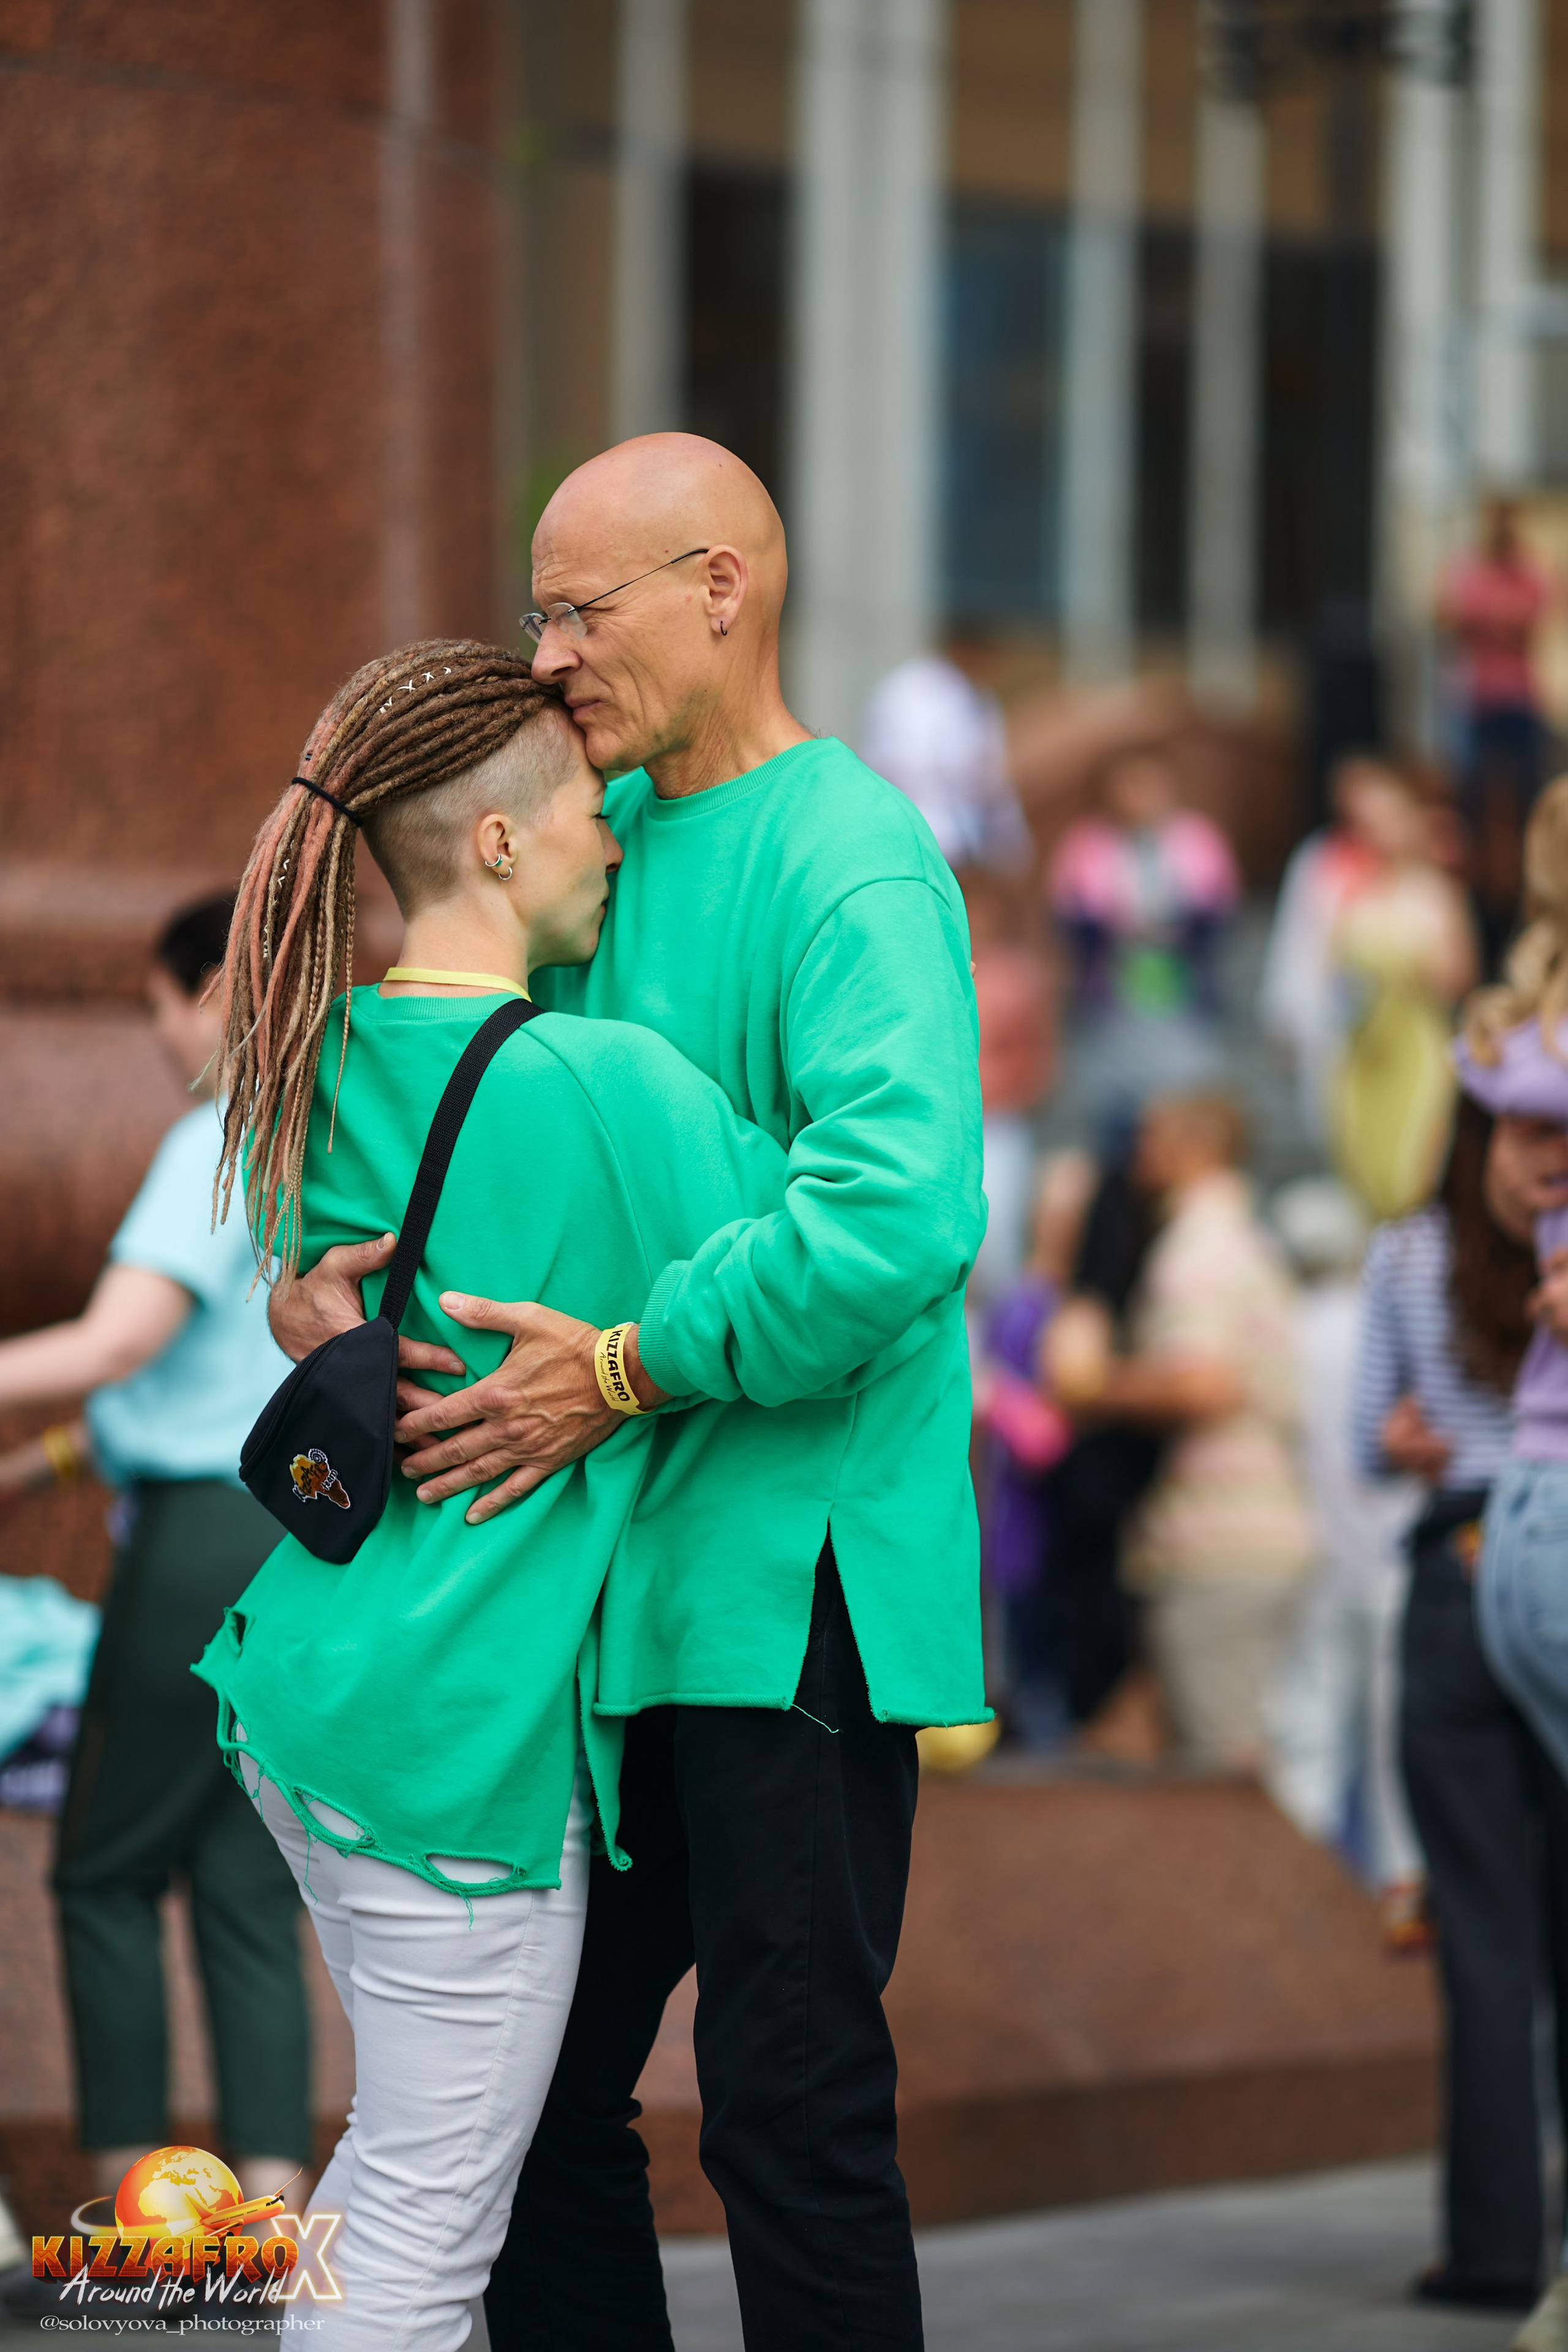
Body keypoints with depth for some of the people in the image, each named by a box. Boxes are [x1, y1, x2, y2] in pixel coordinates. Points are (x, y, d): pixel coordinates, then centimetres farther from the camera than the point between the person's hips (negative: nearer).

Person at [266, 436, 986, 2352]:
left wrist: (627, 1366, -24)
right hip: (611, 1574, 9)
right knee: (533, 2079, 13)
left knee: (789, 2107, -4)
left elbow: (902, 1212, -29)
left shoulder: (851, 866, -14)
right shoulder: (604, 834, 13)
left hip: (791, 1588, -9)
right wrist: (316, 1261, -2)